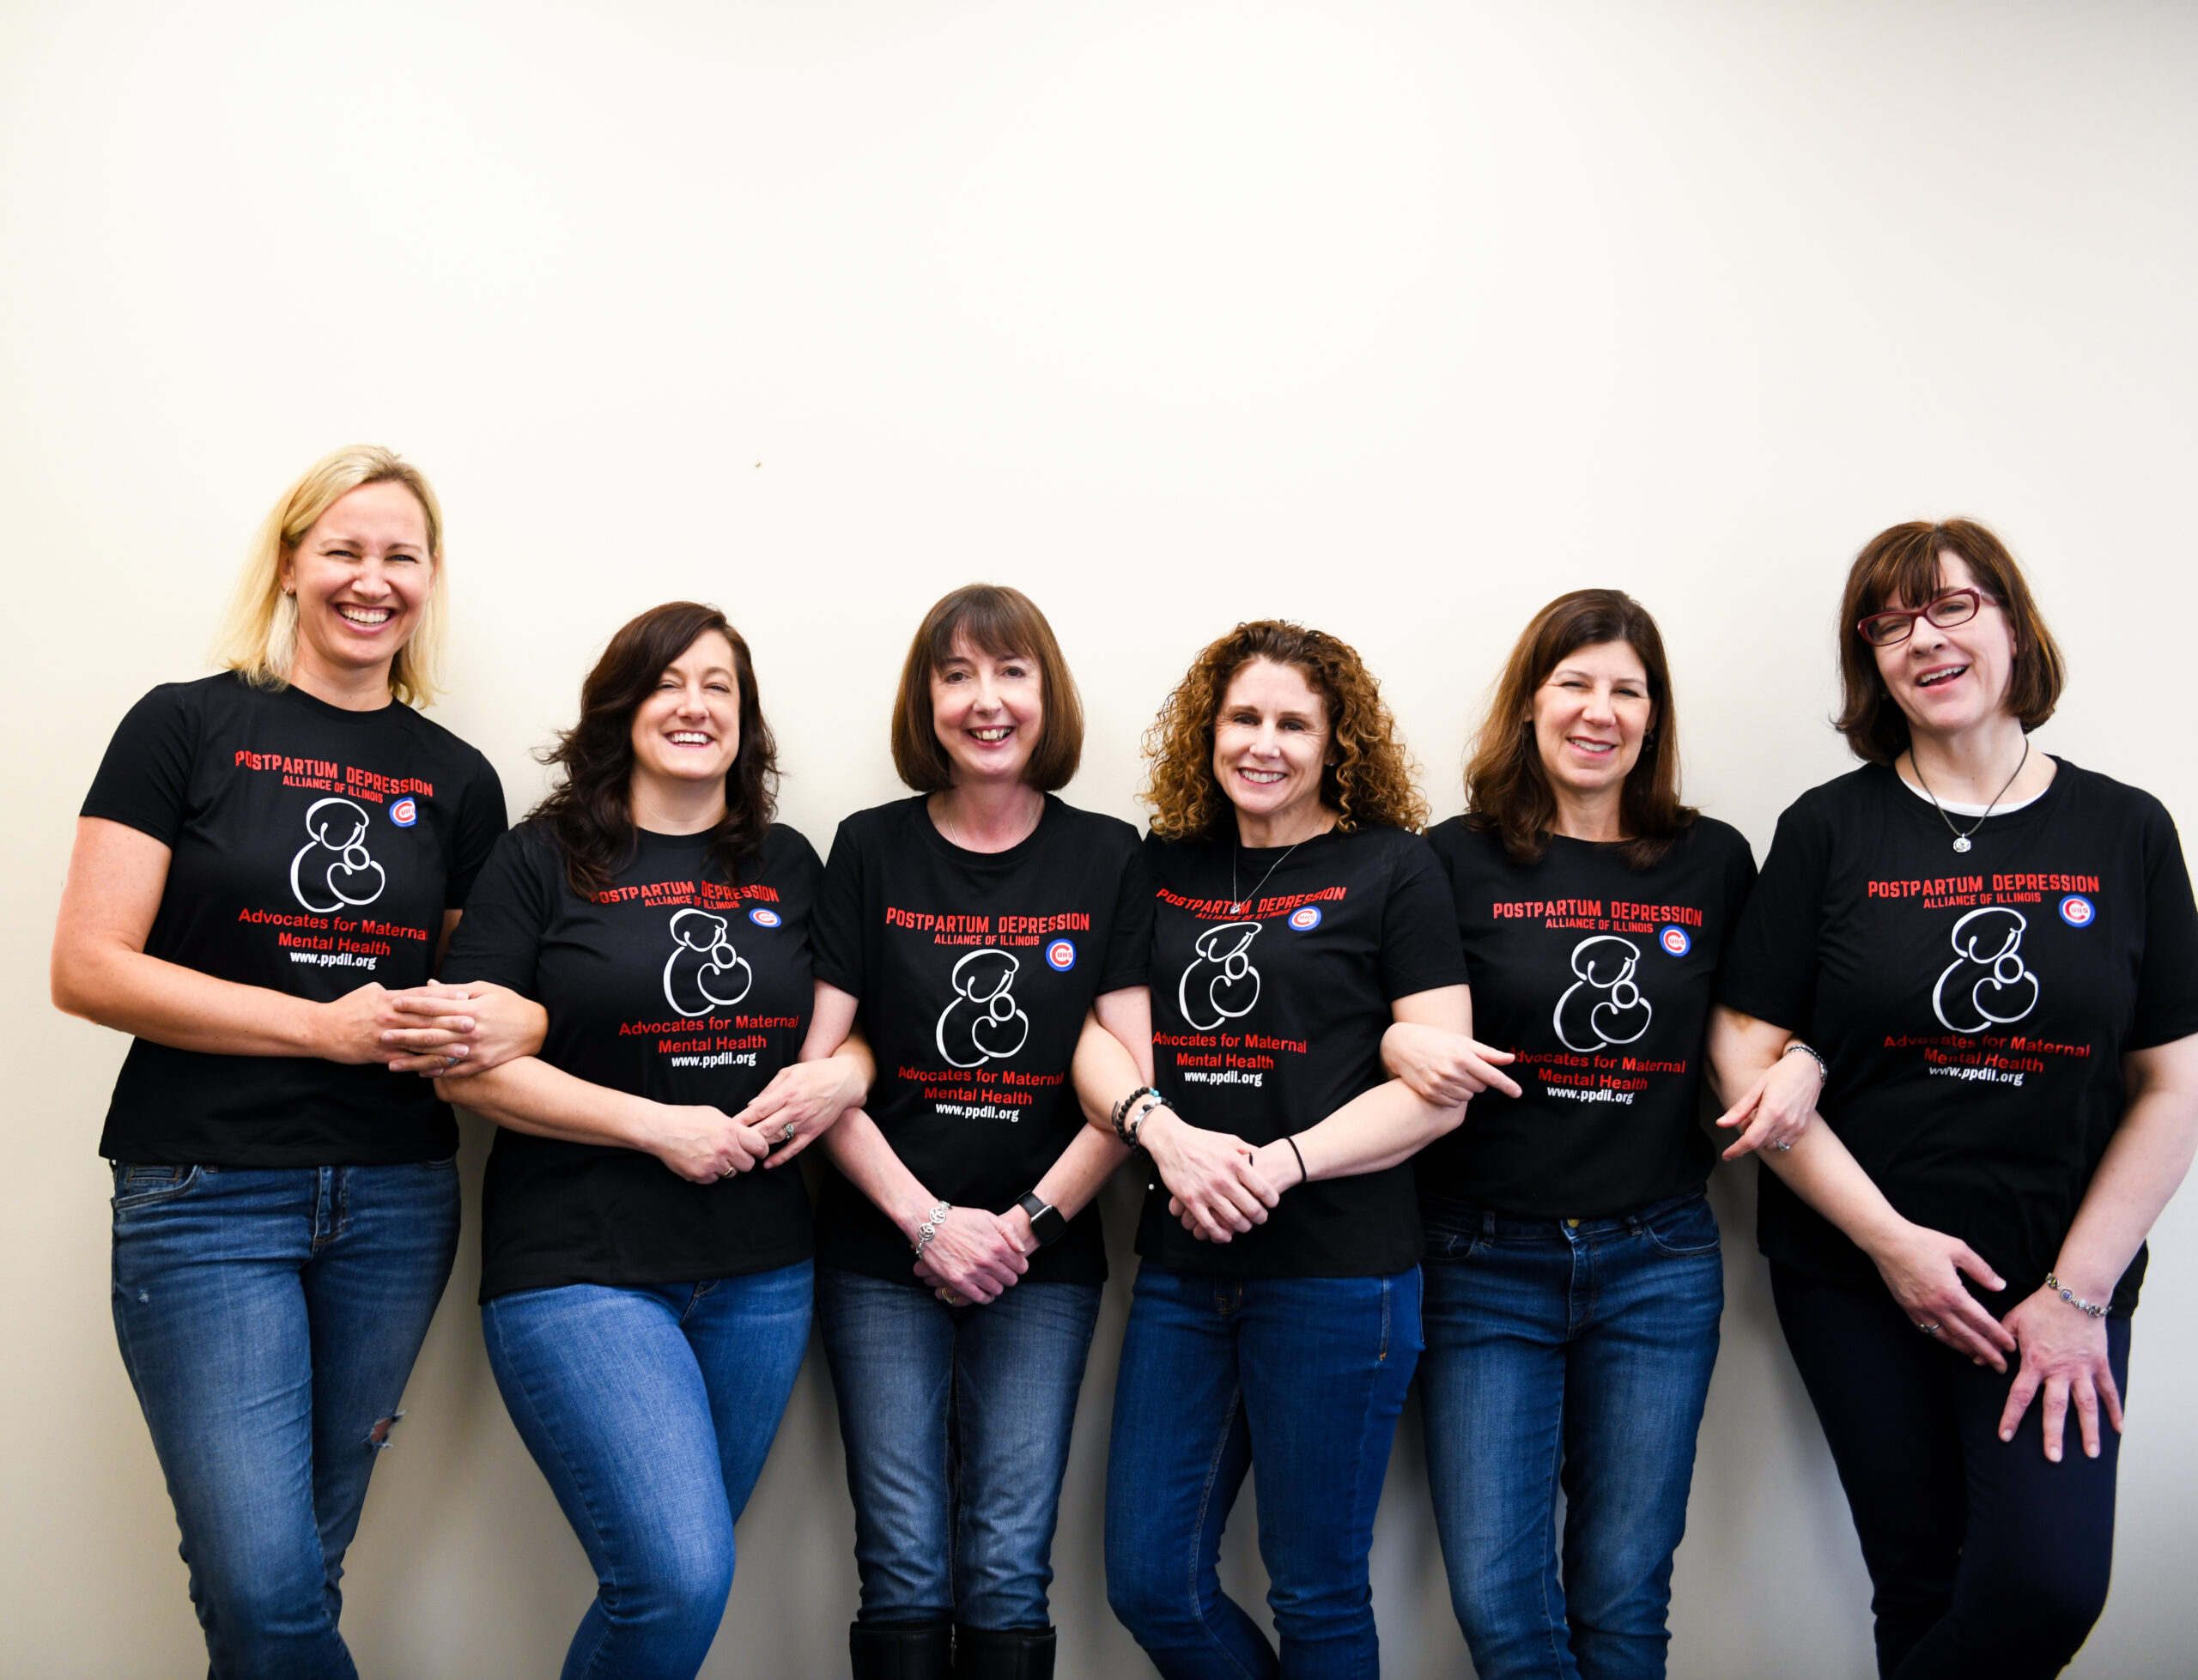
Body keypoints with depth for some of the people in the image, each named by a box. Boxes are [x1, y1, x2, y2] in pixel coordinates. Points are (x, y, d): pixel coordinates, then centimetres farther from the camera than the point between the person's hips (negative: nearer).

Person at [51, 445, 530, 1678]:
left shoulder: (457, 778, 8)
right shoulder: (187, 727, -3)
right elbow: (88, 968, -9)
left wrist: (508, 1024, -8)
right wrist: (329, 1025, -16)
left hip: (396, 1199, 4)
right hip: (207, 1195, -4)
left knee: (305, 1562, 14)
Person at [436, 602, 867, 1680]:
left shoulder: (788, 866, 11)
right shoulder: (543, 859, -1)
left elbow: (857, 1025, 18)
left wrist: (844, 1077, -6)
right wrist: (657, 1126, -14)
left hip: (758, 1278, 5)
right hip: (582, 1272, -4)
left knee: (678, 1578, 11)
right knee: (678, 1580, -15)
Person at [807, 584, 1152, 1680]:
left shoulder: (1108, 860, 2)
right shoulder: (870, 851, 1)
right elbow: (818, 1067, -3)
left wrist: (1027, 1223, -10)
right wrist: (930, 1222, -11)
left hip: (1043, 1263, 1)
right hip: (882, 1256, 0)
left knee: (1009, 1574, 3)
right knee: (905, 1574, 2)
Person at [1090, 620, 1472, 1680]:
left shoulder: (1393, 869, -2)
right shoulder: (1164, 868, 10)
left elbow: (1437, 1089, -7)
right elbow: (1097, 1037, 4)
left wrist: (1278, 1165, -19)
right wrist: (1166, 1134, -17)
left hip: (1339, 1274, -4)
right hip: (1181, 1268, 4)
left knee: (1317, 1595, 9)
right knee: (1148, 1585, 11)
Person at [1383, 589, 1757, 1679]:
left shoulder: (1713, 862, 5)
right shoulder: (1459, 859, -2)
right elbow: (1380, 1023, 2)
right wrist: (1401, 1044, -21)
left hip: (1657, 1263, 2)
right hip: (1487, 1262, -1)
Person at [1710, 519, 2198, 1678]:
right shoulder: (1829, 828, -1)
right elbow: (1747, 1059, -4)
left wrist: (2079, 1292, -5)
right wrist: (1891, 1238, -10)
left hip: (2060, 1281, 1)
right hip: (1853, 1277, 0)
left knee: (2050, 1582, -11)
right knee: (1920, 1583, 4)